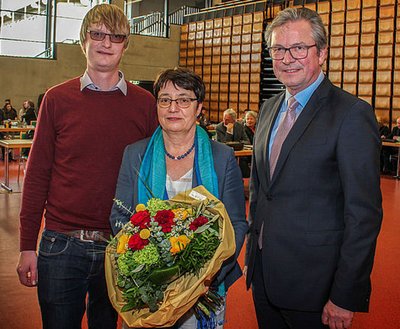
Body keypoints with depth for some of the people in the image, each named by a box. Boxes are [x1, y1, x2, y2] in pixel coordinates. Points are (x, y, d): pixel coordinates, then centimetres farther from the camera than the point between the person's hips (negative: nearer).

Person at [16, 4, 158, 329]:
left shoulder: (144, 103, 1)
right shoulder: (58, 99, 0)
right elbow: (37, 173, 1)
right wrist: (27, 245, -1)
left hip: (122, 247, 1)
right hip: (61, 246, 0)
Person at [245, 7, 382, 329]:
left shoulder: (352, 114, -15)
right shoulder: (269, 109, 8)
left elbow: (364, 214, -17)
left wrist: (346, 296, -17)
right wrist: (252, 253, 14)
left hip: (313, 280, -6)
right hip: (263, 273, 6)